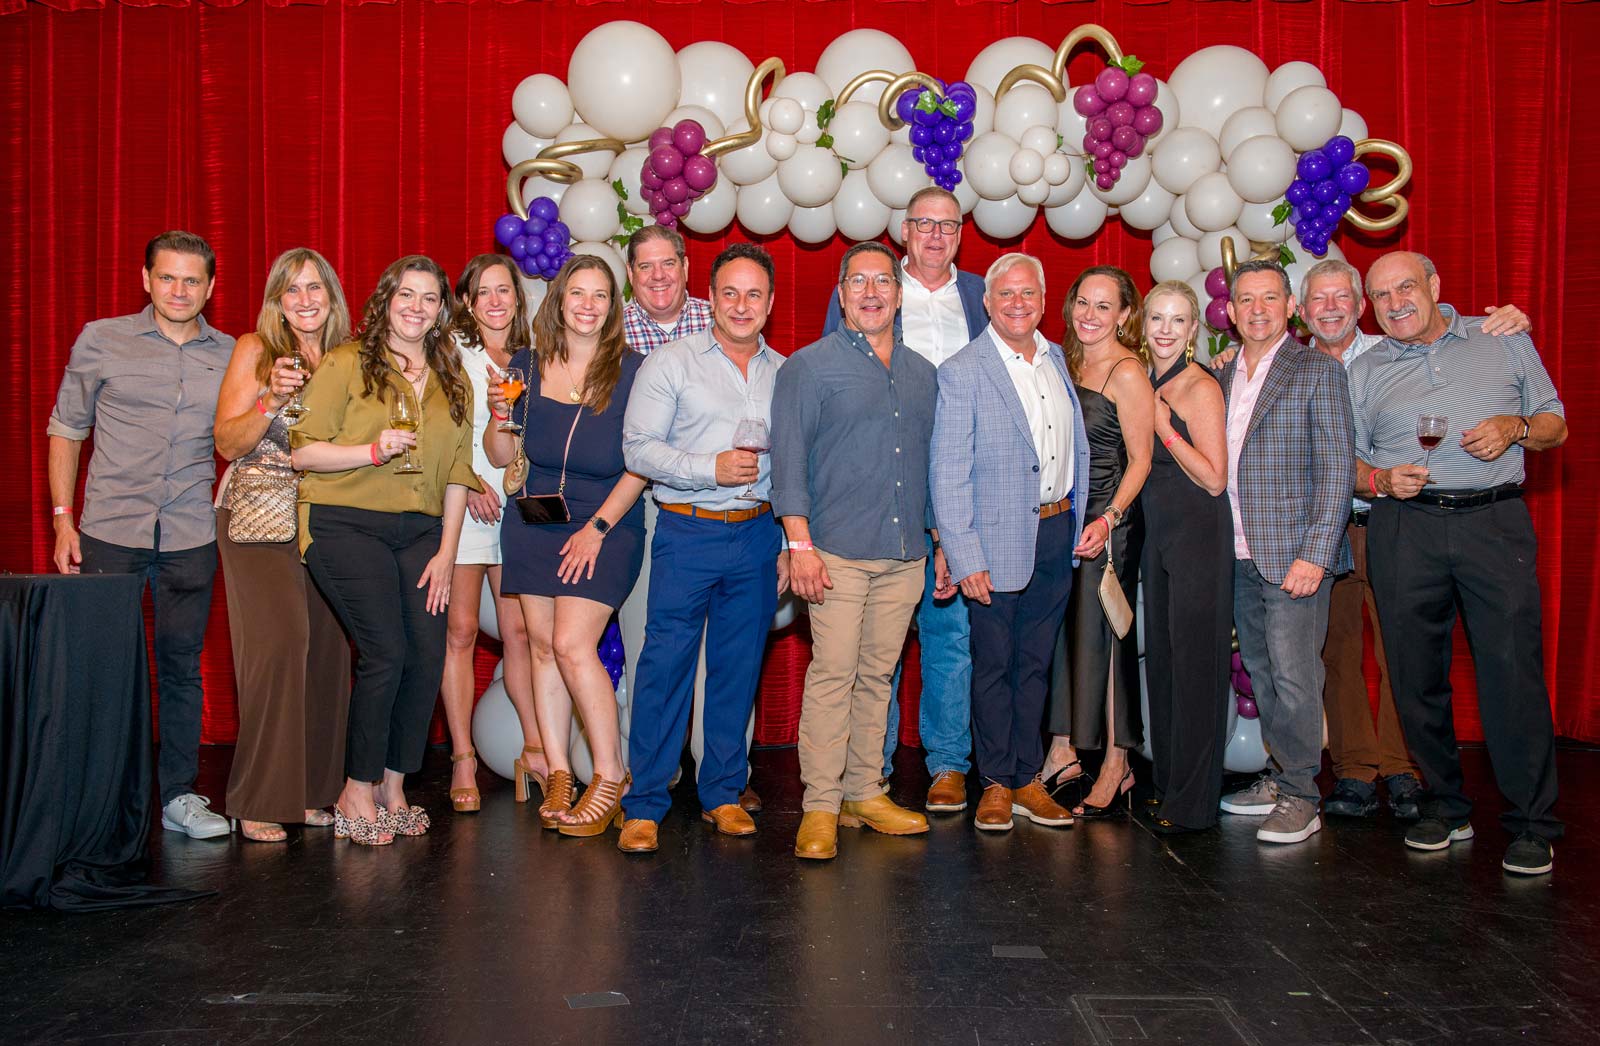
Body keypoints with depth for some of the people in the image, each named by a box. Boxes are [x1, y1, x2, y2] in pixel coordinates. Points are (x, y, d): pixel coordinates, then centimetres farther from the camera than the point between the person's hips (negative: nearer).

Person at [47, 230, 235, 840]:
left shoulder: (230, 356, 7)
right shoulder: (102, 340, 3)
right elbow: (66, 429, 8)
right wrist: (62, 517, 2)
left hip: (191, 538, 1)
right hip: (109, 533, -1)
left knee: (182, 668, 7)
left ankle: (179, 796, 18)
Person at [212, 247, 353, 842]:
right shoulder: (255, 350, 1)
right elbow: (228, 443, -4)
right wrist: (273, 400, -19)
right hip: (258, 519, -4)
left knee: (325, 649, 0)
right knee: (279, 640, -16)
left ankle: (312, 792, 10)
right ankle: (260, 800, -7)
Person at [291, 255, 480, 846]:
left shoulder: (453, 384, 16)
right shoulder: (346, 364, 2)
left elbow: (457, 474, 14)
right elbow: (303, 451, -3)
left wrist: (446, 552, 6)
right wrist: (373, 451, -17)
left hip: (420, 531, 5)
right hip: (346, 525, -4)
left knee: (428, 657, -6)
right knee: (386, 654, -14)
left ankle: (393, 787, 12)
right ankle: (357, 795, 3)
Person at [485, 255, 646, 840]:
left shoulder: (630, 370, -5)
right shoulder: (526, 365, 6)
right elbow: (501, 457, 10)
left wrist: (598, 527, -12)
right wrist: (499, 416, -11)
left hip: (606, 526, -4)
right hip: (535, 523, 4)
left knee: (573, 644, -13)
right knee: (543, 646, 4)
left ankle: (610, 779, 0)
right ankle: (558, 775, 15)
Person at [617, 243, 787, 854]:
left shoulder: (784, 373, 12)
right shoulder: (671, 362, 1)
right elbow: (638, 447, -6)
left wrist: (791, 543, 9)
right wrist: (711, 468, -16)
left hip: (758, 535, 4)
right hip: (688, 533, -3)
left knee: (739, 668, 9)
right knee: (665, 665, -3)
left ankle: (723, 793, 22)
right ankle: (644, 805, 7)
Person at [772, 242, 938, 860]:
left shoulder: (922, 374, 16)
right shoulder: (809, 366, 1)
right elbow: (789, 457, -5)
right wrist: (799, 543, -13)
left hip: (905, 554, 5)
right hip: (838, 551, -5)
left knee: (877, 675, 10)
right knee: (832, 674, -7)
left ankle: (865, 793, 20)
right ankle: (820, 807, 1)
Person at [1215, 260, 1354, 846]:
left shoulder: (1318, 372, -4)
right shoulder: (1221, 379, 14)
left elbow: (1337, 470, -9)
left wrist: (1314, 555, -16)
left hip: (1293, 556, -6)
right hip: (1239, 557, 6)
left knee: (1293, 678, -6)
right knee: (1261, 674, 13)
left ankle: (1300, 798, 5)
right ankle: (1280, 778, 25)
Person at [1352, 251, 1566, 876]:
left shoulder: (1504, 342, 14)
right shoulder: (1365, 372, 15)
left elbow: (1555, 424, 16)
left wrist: (1514, 428, -5)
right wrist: (1380, 479, -6)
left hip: (1495, 522, -1)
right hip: (1404, 529, 2)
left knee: (1512, 669, -8)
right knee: (1416, 673, 3)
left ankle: (1531, 826, 3)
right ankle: (1445, 810, 18)